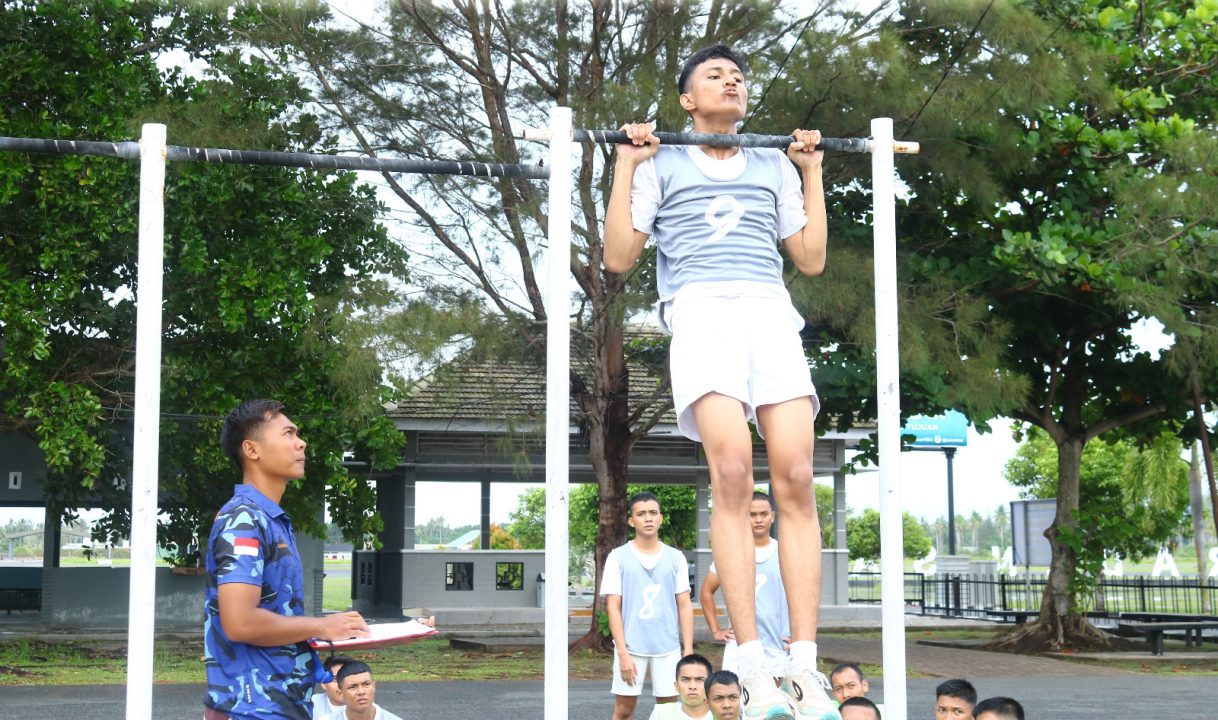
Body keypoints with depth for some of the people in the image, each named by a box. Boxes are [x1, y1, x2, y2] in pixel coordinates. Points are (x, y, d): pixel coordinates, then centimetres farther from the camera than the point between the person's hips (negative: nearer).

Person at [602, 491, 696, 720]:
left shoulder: (675, 558, 6)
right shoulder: (618, 557, 0)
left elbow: (685, 606, 7)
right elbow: (613, 607, -3)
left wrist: (688, 649, 0)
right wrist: (622, 653, -10)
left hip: (668, 647, 2)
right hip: (631, 647, -2)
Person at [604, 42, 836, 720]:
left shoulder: (774, 167, 27)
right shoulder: (661, 164, 20)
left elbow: (812, 259, 22)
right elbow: (619, 257, 11)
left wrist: (813, 171, 21)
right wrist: (625, 164, 9)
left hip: (772, 313, 3)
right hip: (701, 312, -3)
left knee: (797, 479, -16)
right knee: (732, 474, -23)